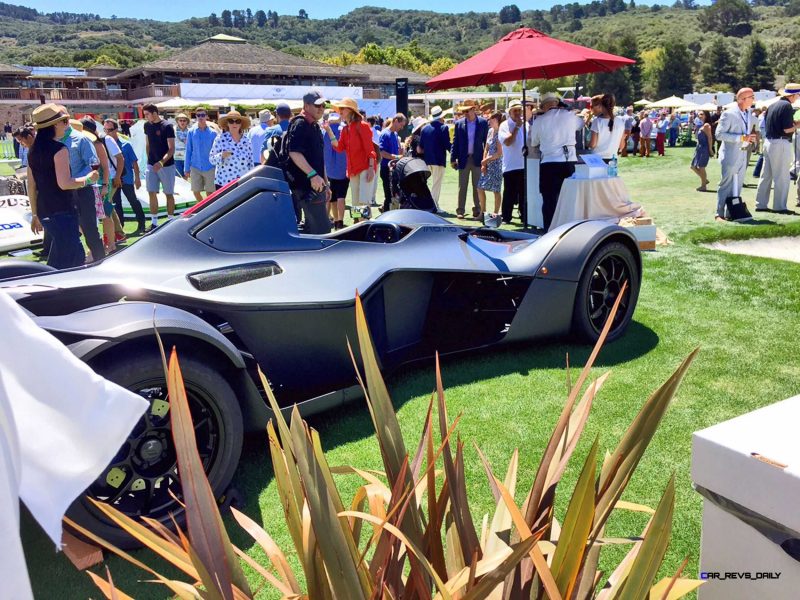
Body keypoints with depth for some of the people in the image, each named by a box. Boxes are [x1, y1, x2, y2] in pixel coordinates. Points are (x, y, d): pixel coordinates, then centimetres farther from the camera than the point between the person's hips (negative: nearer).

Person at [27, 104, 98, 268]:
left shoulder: (34, 151, 13)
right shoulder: (59, 149, -12)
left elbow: (31, 186, 16)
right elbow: (65, 183, -21)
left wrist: (35, 214, 22)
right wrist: (88, 178, -6)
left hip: (44, 212, 8)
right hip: (62, 212, -8)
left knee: (76, 254, 17)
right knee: (65, 262, -5)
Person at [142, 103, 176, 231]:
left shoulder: (167, 127, -11)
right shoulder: (147, 126, 6)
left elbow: (171, 149, -15)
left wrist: (161, 162, -28)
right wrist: (149, 159, 12)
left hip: (167, 165, -5)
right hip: (151, 165, 5)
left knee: (169, 194, 3)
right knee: (152, 193, 1)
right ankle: (154, 223, 7)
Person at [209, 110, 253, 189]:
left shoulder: (246, 140, 7)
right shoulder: (220, 139, -3)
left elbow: (250, 162, 12)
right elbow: (211, 159, -3)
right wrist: (221, 156, -23)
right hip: (223, 183, -3)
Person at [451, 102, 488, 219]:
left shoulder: (483, 123, 1)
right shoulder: (459, 123, 3)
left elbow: (487, 141, 3)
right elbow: (455, 142, 4)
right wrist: (453, 159, -1)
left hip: (477, 159, 0)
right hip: (463, 159, 1)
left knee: (477, 186, 6)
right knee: (462, 186, 3)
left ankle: (477, 209, 15)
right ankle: (460, 211, 7)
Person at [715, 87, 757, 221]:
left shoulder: (748, 114, 12)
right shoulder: (729, 114, -13)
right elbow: (719, 134, -18)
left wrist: (749, 138, 8)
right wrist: (741, 138, -23)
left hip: (743, 155, 8)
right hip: (730, 156, -8)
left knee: (738, 186, 12)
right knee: (726, 185, -5)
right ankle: (719, 214, 1)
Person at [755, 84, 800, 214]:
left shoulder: (772, 105, 11)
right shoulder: (787, 106, -13)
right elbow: (787, 129, -19)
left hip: (768, 141, 8)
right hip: (780, 144, -8)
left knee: (766, 175, 12)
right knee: (782, 177, -1)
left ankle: (760, 204, 16)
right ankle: (779, 207, 2)